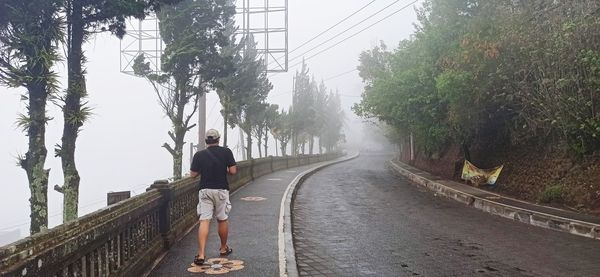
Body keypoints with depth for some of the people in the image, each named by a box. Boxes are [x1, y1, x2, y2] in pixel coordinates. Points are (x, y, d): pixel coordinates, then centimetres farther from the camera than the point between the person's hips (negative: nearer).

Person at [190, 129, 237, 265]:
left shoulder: (199, 155, 0)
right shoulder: (226, 152, -4)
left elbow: (193, 174, 2)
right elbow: (233, 171, -7)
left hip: (205, 191, 0)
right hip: (221, 190, 0)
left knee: (204, 221, -3)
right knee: (222, 220, 15)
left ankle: (201, 254, -12)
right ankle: (223, 248, 31)